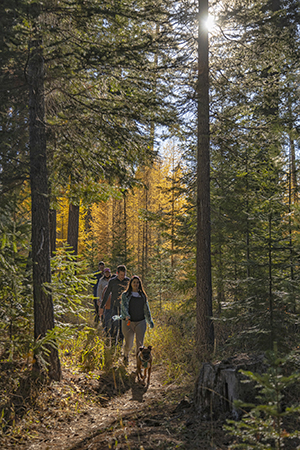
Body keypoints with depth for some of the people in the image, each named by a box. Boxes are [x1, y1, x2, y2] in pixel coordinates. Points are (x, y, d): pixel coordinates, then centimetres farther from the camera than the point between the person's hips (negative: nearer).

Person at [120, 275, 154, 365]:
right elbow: (123, 306, -15)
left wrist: (150, 321, 13)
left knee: (140, 343, -7)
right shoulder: (125, 295, 0)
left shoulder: (143, 295, 10)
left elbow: (146, 309, 16)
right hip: (128, 323, -2)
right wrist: (126, 315, -34)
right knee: (129, 344, 5)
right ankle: (126, 355, 38)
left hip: (140, 322, 2)